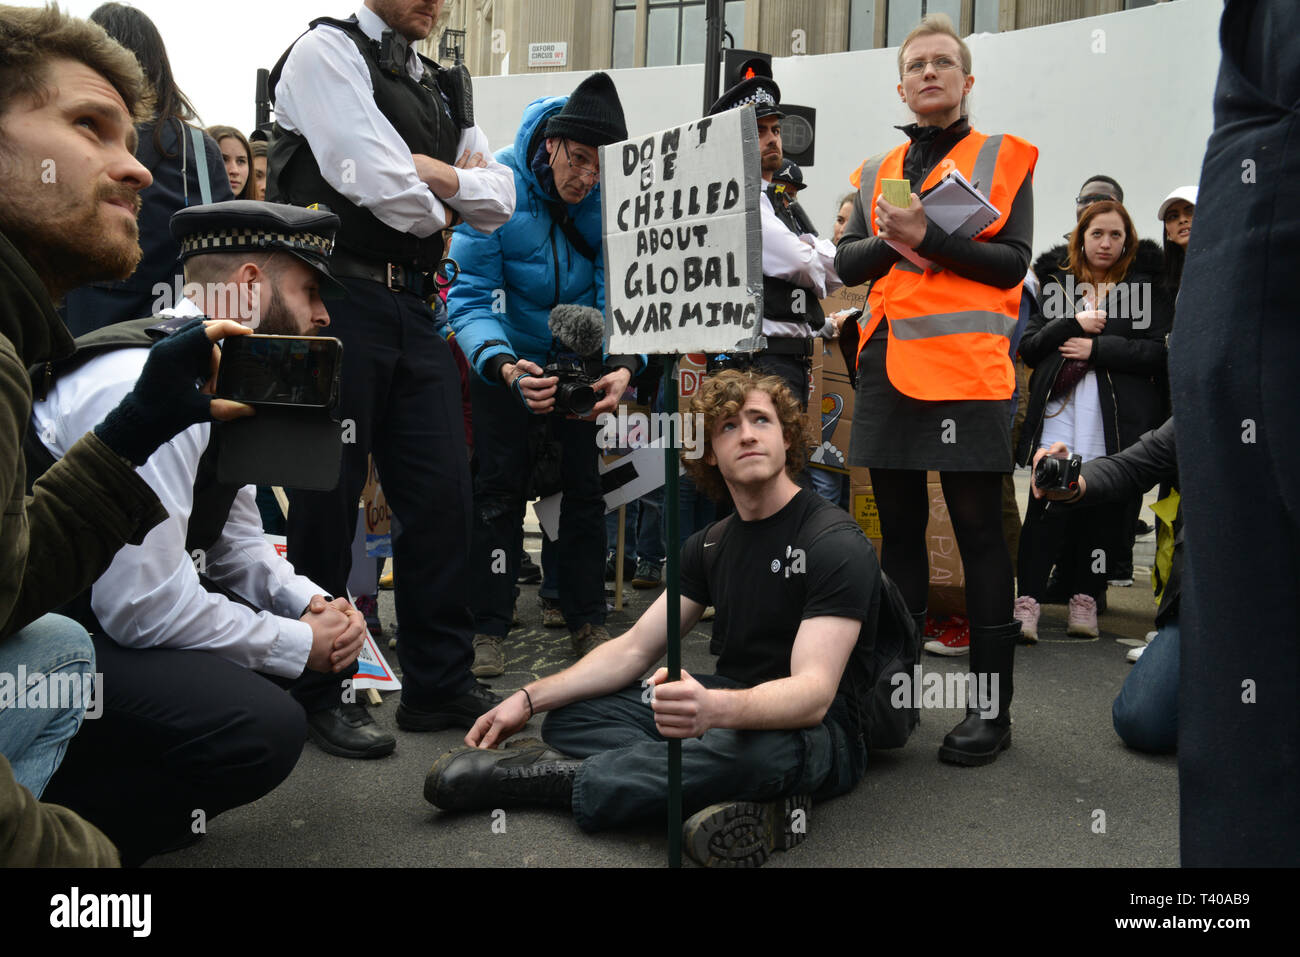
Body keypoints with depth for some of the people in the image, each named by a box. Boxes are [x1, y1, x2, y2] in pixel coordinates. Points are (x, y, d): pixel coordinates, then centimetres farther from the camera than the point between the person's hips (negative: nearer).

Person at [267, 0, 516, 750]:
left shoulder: (448, 89, 21)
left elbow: (499, 201, 11)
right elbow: (377, 183, -14)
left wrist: (435, 175, -5)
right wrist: (442, 202, 3)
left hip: (416, 306, 7)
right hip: (337, 299, -6)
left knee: (443, 492, 4)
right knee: (328, 498, 1)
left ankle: (441, 684, 16)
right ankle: (323, 690, 16)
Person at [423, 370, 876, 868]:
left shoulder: (837, 543, -17)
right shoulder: (710, 545, 7)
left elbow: (813, 694, -28)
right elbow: (633, 649, 6)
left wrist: (715, 708, -49)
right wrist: (528, 700, -6)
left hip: (816, 732, -7)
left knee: (762, 750, -42)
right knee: (568, 718, -8)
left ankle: (552, 778, -22)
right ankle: (755, 801, -23)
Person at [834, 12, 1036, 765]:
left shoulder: (1004, 158, 6)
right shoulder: (876, 172, 18)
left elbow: (1012, 262, -4)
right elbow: (848, 262, 10)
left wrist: (928, 237, -15)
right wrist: (890, 240, -10)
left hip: (966, 362, -4)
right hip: (888, 364, 5)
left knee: (979, 534, -3)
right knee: (898, 528, 10)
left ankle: (992, 710, 5)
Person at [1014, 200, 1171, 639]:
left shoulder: (1145, 286, 11)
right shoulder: (1057, 283, 18)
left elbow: (1161, 351, -2)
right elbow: (1028, 347, 9)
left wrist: (1096, 348, -8)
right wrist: (1074, 324, -6)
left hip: (1116, 416, 0)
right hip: (1058, 408, 1)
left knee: (1103, 508, 0)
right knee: (1045, 502, -10)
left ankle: (1086, 599, 11)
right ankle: (1028, 600, -9)